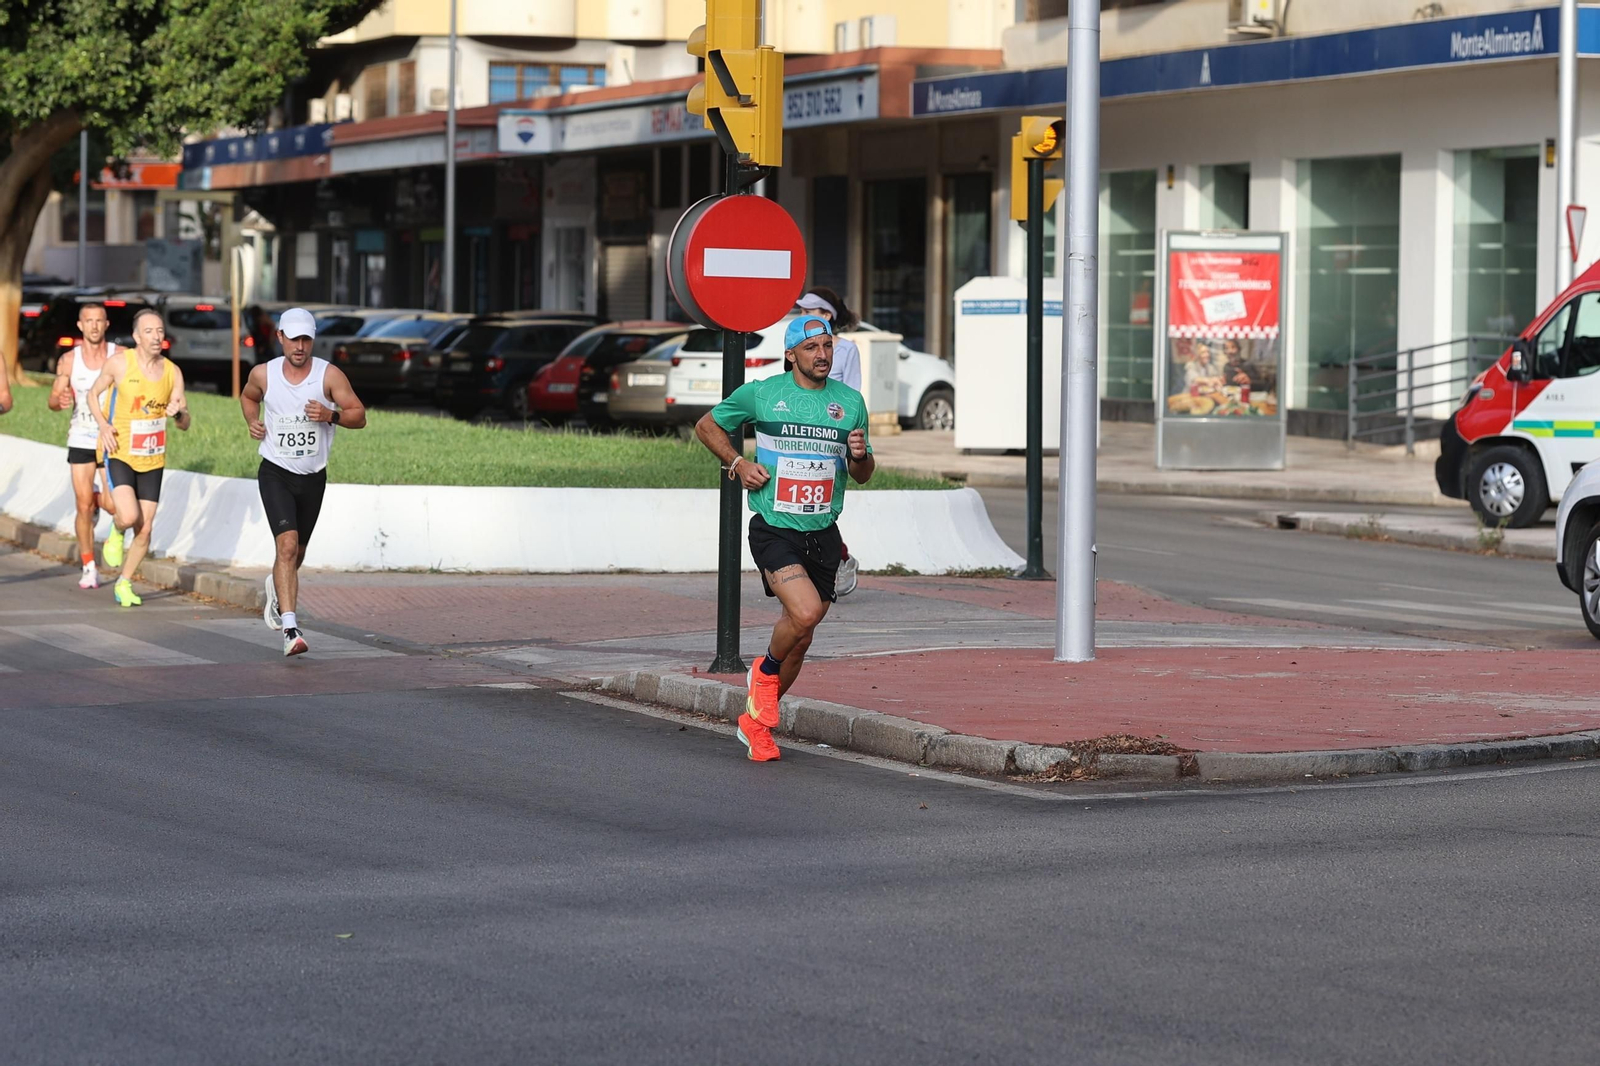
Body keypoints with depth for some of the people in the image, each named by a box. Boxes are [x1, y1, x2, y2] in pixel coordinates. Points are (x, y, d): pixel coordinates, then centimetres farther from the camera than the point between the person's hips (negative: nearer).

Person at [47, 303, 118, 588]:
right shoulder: (69, 360, -1)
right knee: (83, 506, -2)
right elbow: (52, 401, 0)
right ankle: (89, 567, 11)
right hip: (80, 440, 1)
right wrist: (60, 401, -24)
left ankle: (96, 498, 29)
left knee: (113, 504, -9)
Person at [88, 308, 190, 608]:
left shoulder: (172, 372, -1)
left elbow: (185, 424, 3)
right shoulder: (119, 363, -10)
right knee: (129, 516, -23)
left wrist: (178, 412, -21)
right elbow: (93, 394, 5)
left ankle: (124, 583, 24)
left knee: (144, 530, 4)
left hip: (152, 460, 3)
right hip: (120, 455, -3)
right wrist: (103, 425, -12)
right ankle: (116, 533, 13)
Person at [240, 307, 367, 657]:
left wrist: (331, 415, -26)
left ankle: (276, 587, 53)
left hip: (313, 477, 2)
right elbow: (248, 396, 18)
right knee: (287, 545, -20)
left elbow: (359, 416, -7)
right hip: (275, 473, -2)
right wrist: (252, 422, -2)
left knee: (297, 551, 17)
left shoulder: (329, 375, -10)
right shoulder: (263, 374, -5)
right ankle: (290, 629, -26)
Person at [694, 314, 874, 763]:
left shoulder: (850, 402, 7)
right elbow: (707, 426, 13)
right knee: (805, 612, -26)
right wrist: (738, 464, -1)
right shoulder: (760, 393, -1)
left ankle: (755, 720, 28)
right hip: (773, 529, -4)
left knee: (800, 638, 8)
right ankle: (766, 670, 5)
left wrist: (859, 456, -7)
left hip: (822, 535, 4)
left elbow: (863, 475, 16)